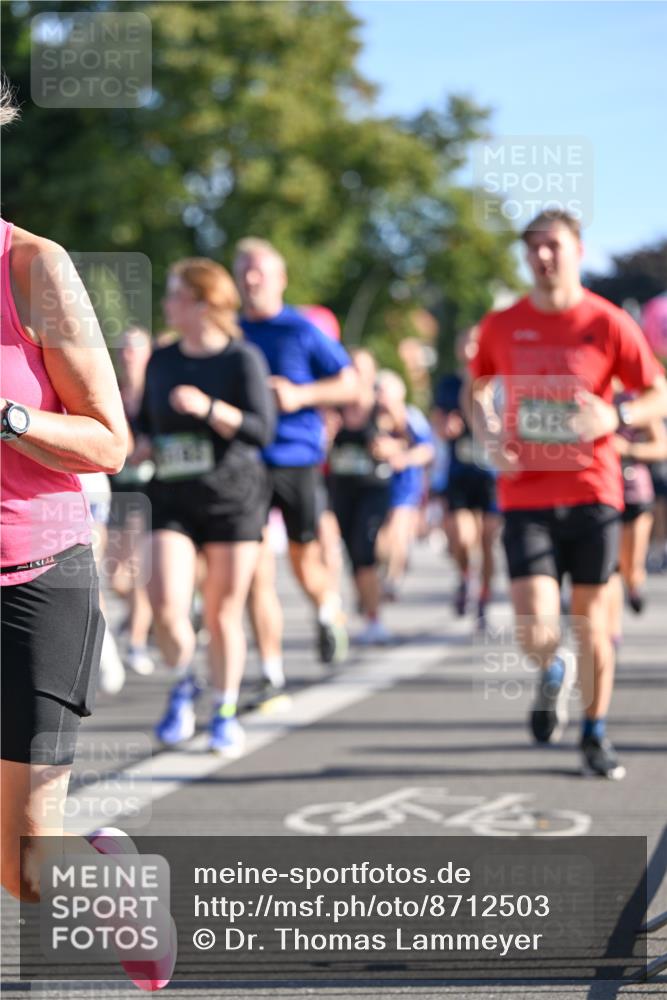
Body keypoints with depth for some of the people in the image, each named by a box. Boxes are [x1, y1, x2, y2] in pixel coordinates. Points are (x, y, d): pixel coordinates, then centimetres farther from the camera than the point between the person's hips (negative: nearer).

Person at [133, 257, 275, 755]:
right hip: (173, 497, 3)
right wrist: (141, 448, 3)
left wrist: (208, 408, -23)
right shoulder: (161, 362, 10)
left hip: (233, 496, -3)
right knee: (165, 602, -14)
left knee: (223, 612, 2)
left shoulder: (243, 359, -4)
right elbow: (146, 422, 24)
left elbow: (262, 430, -12)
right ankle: (183, 685, 12)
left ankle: (226, 713, 18)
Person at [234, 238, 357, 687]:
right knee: (257, 570, -7)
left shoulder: (302, 330, 0)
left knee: (306, 563, 7)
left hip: (297, 459, -2)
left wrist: (300, 395, -13)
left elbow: (350, 384, 0)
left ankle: (330, 609, 42)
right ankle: (272, 672, -4)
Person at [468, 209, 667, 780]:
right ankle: (552, 672, 27)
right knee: (535, 632, -10)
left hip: (592, 492, -1)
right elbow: (477, 390, 19)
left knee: (591, 618, 6)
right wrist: (489, 437, -1)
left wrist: (616, 417, -19)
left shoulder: (608, 324, -3)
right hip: (526, 498, 1)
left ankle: (596, 735, 24)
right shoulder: (502, 327, 4)